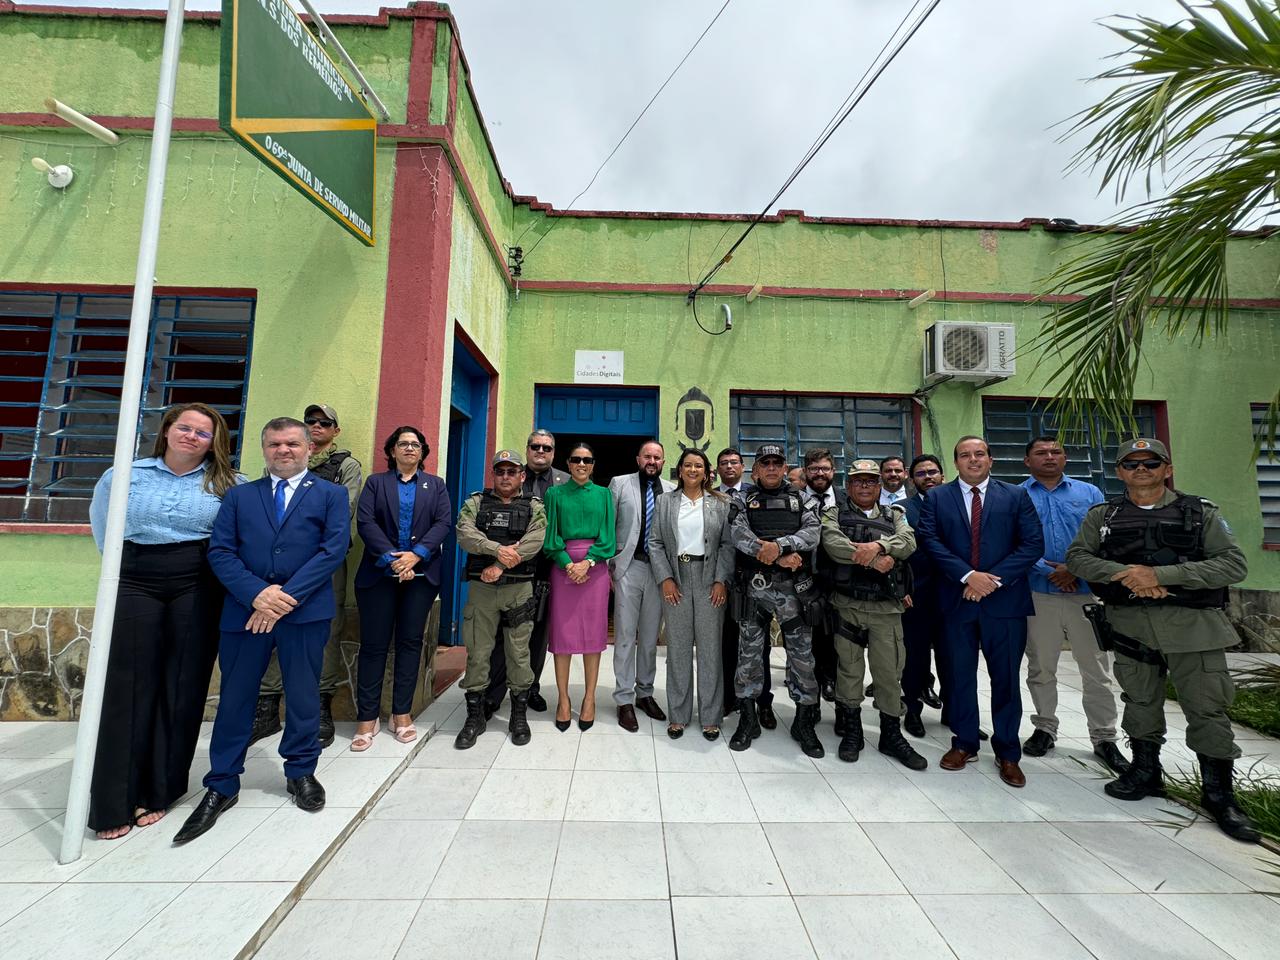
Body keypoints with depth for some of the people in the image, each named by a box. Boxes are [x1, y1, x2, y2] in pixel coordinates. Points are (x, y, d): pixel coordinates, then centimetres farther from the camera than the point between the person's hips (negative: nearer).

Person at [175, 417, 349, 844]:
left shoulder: (331, 494, 4)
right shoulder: (238, 496, 12)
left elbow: (334, 549, -7)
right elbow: (220, 551, 2)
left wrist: (288, 596, -14)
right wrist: (257, 594, -13)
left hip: (306, 612, -2)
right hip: (244, 609, 2)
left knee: (303, 696, 9)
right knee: (235, 698, 11)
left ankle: (300, 772, 30)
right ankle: (221, 786, 30)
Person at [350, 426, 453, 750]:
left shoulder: (436, 485, 13)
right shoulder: (375, 482, 11)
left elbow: (443, 523, 0)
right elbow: (364, 522, -3)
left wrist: (415, 555, -14)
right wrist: (392, 559, -15)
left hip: (421, 574, 1)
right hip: (379, 574, 0)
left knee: (410, 642, 5)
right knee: (374, 644, 2)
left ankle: (402, 713, 16)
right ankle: (367, 717, 13)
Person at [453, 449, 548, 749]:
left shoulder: (534, 507, 6)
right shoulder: (476, 502, 10)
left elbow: (534, 540, -10)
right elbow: (465, 533, -8)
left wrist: (500, 565, -19)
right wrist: (498, 549, -21)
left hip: (519, 589, -1)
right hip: (480, 588, 1)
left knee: (519, 653, 7)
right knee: (477, 652, 7)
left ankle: (519, 715, 24)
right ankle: (475, 716, 24)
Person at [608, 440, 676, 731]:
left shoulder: (672, 491, 8)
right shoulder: (619, 484, 3)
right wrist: (608, 565, -2)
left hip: (660, 570, 2)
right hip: (628, 567, -2)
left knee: (650, 637, 12)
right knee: (625, 636, 3)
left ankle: (645, 693, 28)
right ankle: (624, 700, 15)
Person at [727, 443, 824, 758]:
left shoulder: (802, 501, 11)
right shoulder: (744, 503, 9)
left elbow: (811, 534, -5)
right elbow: (738, 535, -8)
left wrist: (778, 545, -21)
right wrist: (780, 557, -16)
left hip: (793, 587, 0)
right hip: (753, 587, 0)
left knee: (802, 654, 5)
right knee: (749, 652, 7)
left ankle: (804, 723, 23)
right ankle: (748, 720, 23)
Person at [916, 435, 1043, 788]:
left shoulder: (1016, 496, 5)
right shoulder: (936, 497, 4)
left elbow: (1033, 545, -3)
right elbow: (929, 540, -6)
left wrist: (992, 578, -13)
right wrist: (967, 575, -16)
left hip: (1005, 599, 0)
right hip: (957, 598, 0)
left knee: (1006, 677, 9)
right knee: (960, 675, 10)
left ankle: (1007, 752, 26)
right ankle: (964, 743, 25)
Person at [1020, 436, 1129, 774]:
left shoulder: (1089, 493, 9)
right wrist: (1048, 570, -14)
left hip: (1086, 592, 1)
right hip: (1038, 594, -1)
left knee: (1097, 672, 6)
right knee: (1040, 669, 11)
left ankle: (1104, 739, 21)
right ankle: (1045, 728, 26)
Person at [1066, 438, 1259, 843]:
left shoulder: (1201, 512, 2)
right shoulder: (1102, 515, 5)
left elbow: (1234, 564, -7)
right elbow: (1077, 557, 0)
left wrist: (1160, 574, -19)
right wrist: (1123, 573, -17)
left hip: (1191, 624, -1)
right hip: (1129, 624, 2)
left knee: (1207, 708, 2)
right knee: (1140, 702, 13)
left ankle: (1218, 794, 20)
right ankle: (1145, 773, 28)